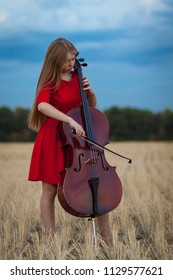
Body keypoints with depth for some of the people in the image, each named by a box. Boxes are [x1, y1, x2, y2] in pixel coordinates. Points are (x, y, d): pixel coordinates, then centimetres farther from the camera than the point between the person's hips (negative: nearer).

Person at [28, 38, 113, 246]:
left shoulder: (77, 77, 8)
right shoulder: (50, 81, -9)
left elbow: (92, 106, 18)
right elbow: (42, 105, -30)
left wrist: (89, 91, -3)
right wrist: (70, 120, -39)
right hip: (53, 139, -5)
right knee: (50, 190, 1)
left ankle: (108, 240, 9)